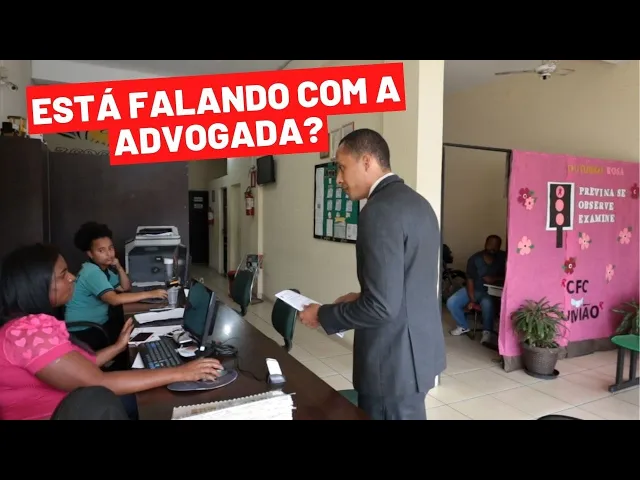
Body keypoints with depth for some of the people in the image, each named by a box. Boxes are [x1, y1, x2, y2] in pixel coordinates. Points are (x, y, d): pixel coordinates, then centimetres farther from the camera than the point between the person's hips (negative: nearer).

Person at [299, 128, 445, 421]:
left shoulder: (380, 211, -22)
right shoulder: (417, 202, 8)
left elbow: (381, 306, -25)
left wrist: (323, 315, -11)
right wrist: (361, 298, 12)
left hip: (394, 361, -9)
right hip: (420, 349, 9)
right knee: (409, 414, 23)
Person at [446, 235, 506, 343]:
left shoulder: (503, 258, -8)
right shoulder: (474, 259, -8)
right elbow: (470, 280, -10)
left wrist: (495, 279, -24)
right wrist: (472, 300, -18)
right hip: (473, 289, 3)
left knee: (487, 303, -38)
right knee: (451, 302, -17)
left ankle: (487, 332, -19)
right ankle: (463, 326, 7)